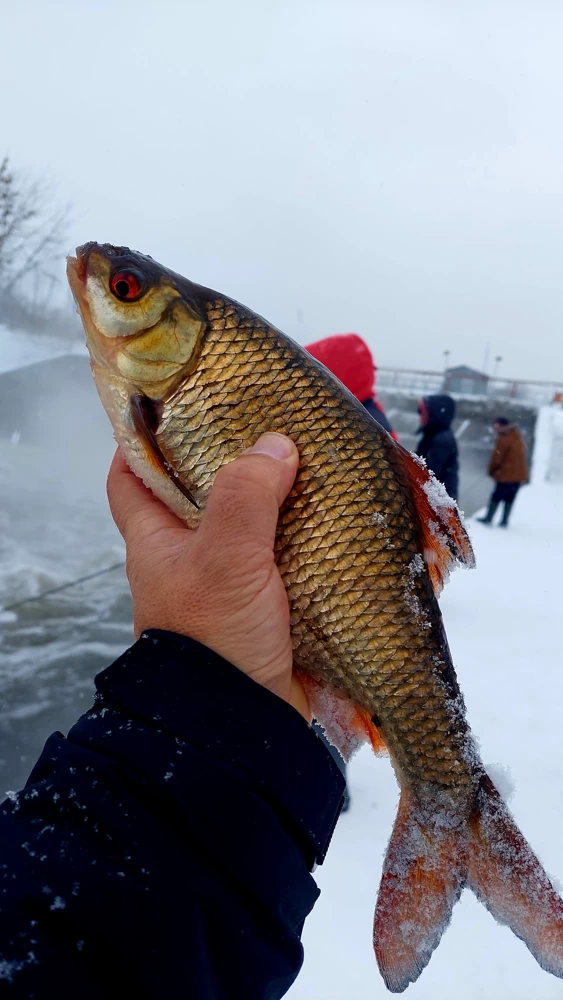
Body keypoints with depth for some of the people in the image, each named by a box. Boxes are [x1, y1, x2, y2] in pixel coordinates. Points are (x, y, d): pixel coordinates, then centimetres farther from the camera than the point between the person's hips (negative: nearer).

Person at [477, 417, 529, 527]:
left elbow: (497, 458, -10)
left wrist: (491, 471, 5)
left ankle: (488, 518, 7)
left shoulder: (504, 439, -13)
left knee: (496, 497, 2)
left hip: (506, 474, -8)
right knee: (510, 498, 12)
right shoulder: (518, 438, 14)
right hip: (519, 475, 8)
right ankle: (505, 521, 13)